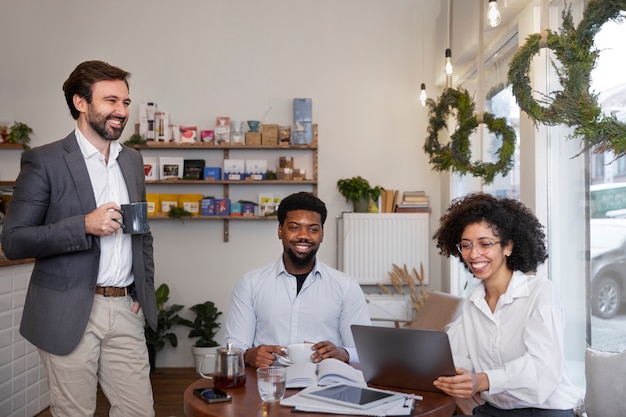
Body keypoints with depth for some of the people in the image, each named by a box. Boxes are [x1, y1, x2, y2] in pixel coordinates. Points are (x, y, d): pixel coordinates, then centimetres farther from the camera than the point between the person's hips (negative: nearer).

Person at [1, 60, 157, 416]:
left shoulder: (133, 160, 12)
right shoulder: (44, 161, -6)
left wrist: (145, 291, 10)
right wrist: (84, 225, -20)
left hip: (125, 309, 5)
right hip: (70, 313, -5)